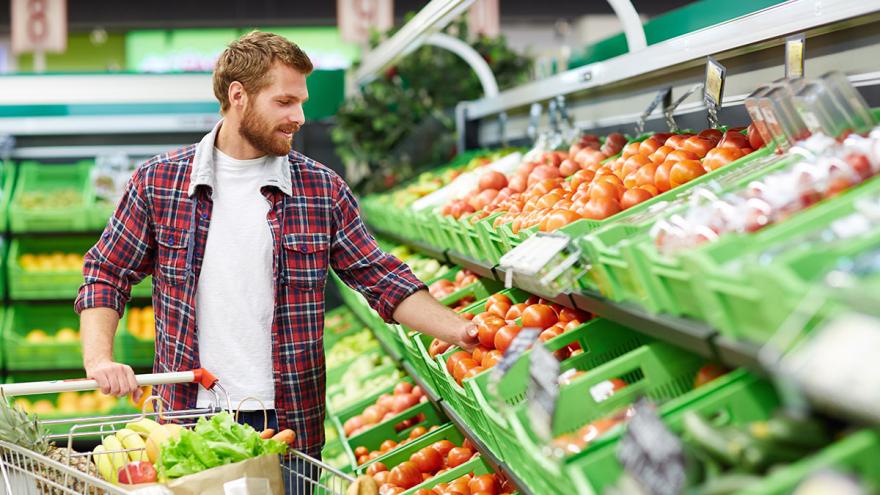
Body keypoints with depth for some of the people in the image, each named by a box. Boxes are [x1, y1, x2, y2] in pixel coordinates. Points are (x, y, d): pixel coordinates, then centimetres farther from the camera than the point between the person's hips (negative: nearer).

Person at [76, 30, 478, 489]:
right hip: (186, 419, 0)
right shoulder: (157, 181, 1)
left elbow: (382, 279, 3)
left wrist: (459, 331, -8)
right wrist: (99, 357, -10)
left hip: (291, 422, 1)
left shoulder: (323, 189, 2)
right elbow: (106, 275, 5)